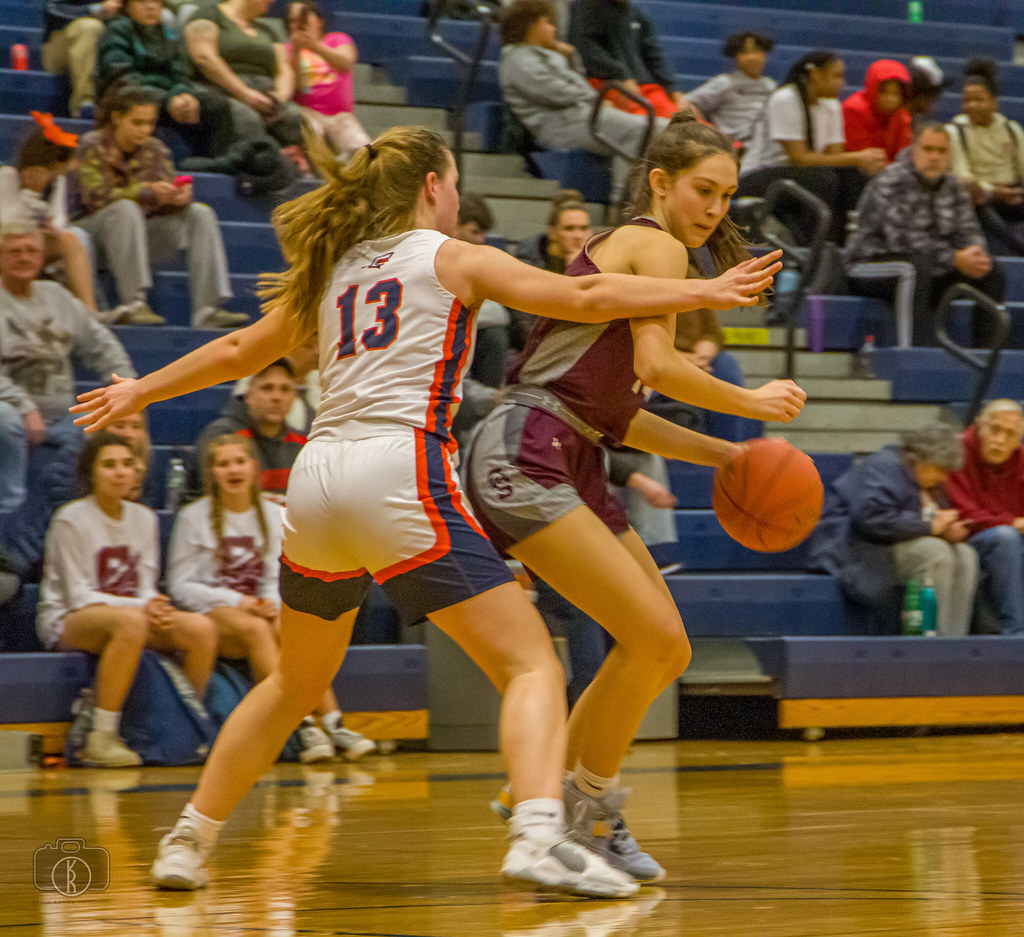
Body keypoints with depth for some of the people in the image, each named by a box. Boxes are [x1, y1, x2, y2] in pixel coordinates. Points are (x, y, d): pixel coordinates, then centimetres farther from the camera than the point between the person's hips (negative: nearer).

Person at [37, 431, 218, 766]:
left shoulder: (144, 518, 11)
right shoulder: (71, 520, -7)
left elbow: (146, 587, 9)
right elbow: (78, 597, -11)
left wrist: (157, 606, -17)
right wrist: (140, 606, -23)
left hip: (134, 613, 6)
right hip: (68, 622, -6)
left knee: (201, 628, -20)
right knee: (131, 622, -40)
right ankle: (102, 738, -36)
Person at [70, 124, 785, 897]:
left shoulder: (334, 272, 24)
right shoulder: (450, 258, 9)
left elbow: (240, 351, 34)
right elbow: (586, 298, 0)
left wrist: (141, 392, 49)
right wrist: (706, 292, 3)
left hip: (318, 480, 6)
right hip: (399, 472, -6)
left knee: (296, 686, 26)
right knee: (532, 666, -8)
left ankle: (189, 841, 28)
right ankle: (539, 834, -31)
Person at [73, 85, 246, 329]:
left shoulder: (155, 150, 9)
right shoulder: (93, 147, -6)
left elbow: (166, 200, 5)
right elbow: (96, 198, -19)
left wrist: (180, 196, -21)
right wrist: (148, 191, -30)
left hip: (140, 237, 5)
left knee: (201, 214, -12)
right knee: (126, 209, -36)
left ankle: (207, 309, -27)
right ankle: (132, 302, -45)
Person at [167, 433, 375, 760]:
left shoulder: (274, 515, 13)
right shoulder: (194, 518, 2)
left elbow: (277, 577, 14)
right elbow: (181, 586, -1)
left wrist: (271, 604, -10)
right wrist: (237, 602, -13)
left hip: (260, 611, 3)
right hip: (210, 613, -3)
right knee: (255, 629, -36)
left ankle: (333, 723, -41)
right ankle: (302, 727, -46)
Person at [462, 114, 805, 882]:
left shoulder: (630, 252, 24)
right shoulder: (656, 246, -4)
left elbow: (621, 416, 22)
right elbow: (656, 364, -18)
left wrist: (724, 454, 17)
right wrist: (752, 403, -5)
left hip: (572, 466, 10)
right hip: (524, 460, -10)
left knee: (664, 650, 10)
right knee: (655, 636, -16)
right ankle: (591, 816, -1)